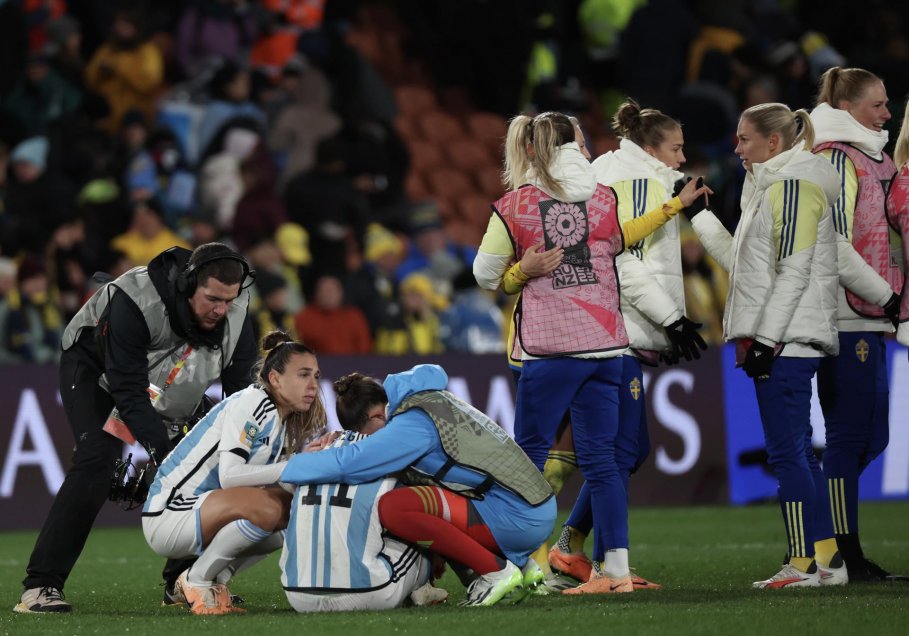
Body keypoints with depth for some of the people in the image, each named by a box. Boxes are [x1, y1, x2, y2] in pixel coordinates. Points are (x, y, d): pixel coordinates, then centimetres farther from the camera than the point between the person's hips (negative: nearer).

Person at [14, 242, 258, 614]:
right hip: (95, 370, -6)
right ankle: (40, 586, -25)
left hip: (166, 385, 6)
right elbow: (128, 391, -37)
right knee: (97, 461, -25)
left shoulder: (234, 316, -23)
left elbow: (241, 389, -15)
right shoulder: (135, 302, -39)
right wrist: (163, 448, -45)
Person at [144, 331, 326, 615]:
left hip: (201, 512, 9)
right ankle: (196, 580, -10)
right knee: (266, 508, -30)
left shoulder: (289, 424, 11)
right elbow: (229, 475, -25)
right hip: (167, 515, -9)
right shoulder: (251, 403, -16)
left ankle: (215, 580, 7)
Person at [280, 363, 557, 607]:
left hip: (518, 518, -9)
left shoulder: (416, 420, -12)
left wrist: (286, 470, -6)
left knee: (394, 507, -18)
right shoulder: (436, 401, 15)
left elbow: (350, 463, -19)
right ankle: (515, 565, 15)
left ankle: (497, 571, -10)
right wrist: (339, 441, 8)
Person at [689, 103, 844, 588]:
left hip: (787, 341, -10)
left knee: (787, 452, -9)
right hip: (781, 342, 10)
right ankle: (826, 559, 10)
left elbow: (793, 272, -17)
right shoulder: (772, 188, 21)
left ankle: (807, 563, -8)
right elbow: (746, 266, 22)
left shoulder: (793, 185, -9)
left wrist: (765, 337, -20)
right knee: (796, 453, 9)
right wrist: (700, 218, 24)